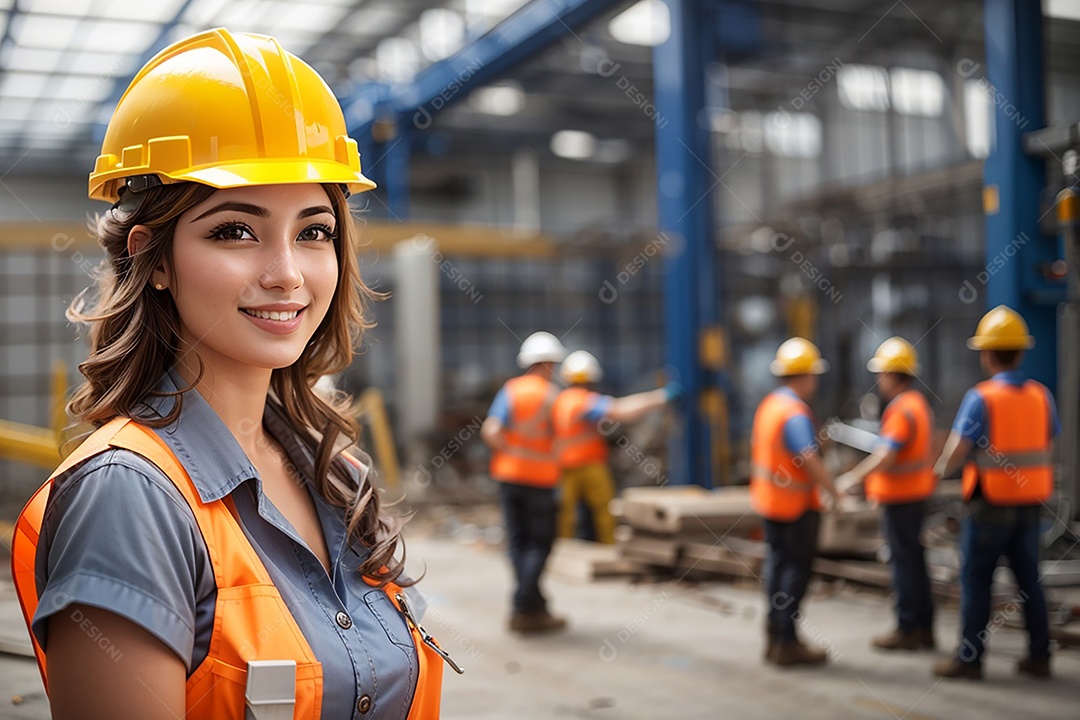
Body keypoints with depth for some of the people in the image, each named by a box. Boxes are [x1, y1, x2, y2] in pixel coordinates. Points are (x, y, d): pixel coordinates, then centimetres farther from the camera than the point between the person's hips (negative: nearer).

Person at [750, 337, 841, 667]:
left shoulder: (767, 405, 6)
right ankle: (787, 643, 3)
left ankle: (775, 636, 22)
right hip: (796, 505, -9)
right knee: (796, 569, -1)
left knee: (778, 563, 15)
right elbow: (811, 463, -29)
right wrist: (836, 494, -21)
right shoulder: (796, 414, -23)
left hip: (768, 500, 9)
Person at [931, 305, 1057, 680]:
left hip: (989, 505, -5)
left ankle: (968, 658, 7)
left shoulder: (981, 398, -15)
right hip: (1029, 504, 6)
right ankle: (1039, 655, 19)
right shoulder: (1041, 396, 2)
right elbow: (1047, 449, 9)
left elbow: (955, 454, -16)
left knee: (975, 579, 3)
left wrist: (940, 469, 4)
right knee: (1029, 579, 14)